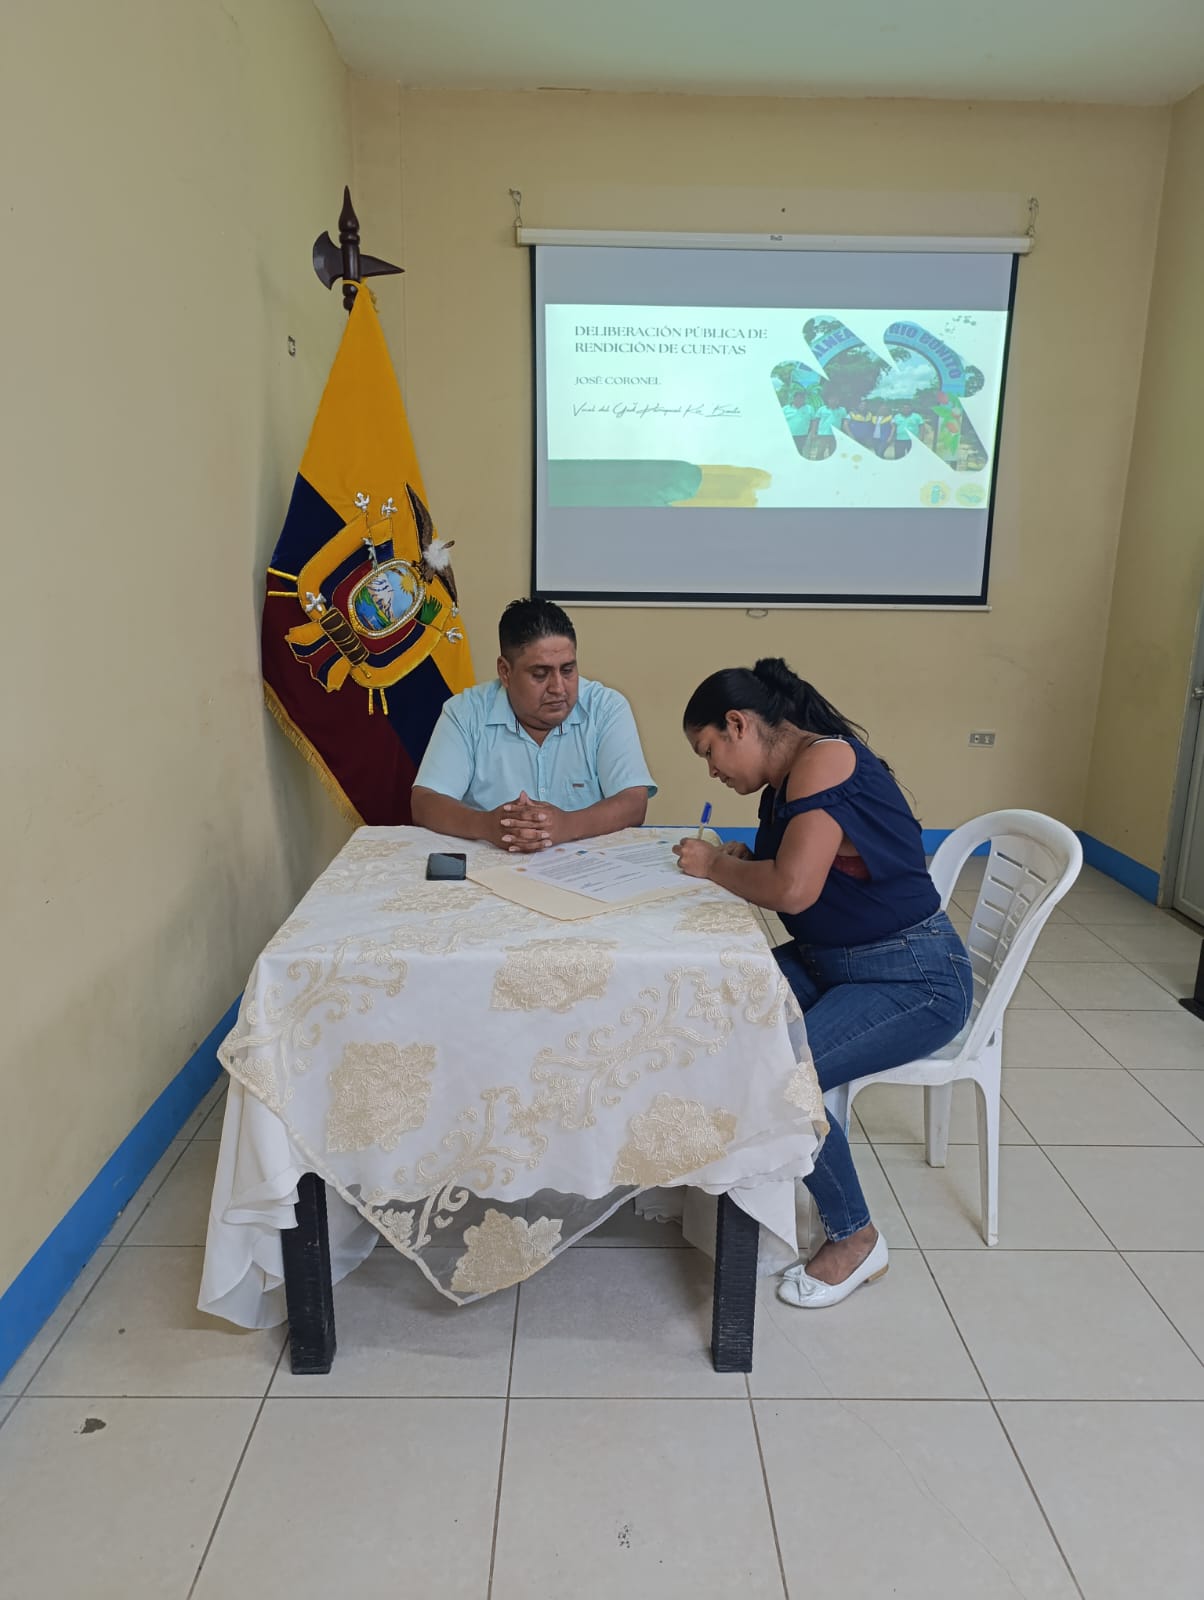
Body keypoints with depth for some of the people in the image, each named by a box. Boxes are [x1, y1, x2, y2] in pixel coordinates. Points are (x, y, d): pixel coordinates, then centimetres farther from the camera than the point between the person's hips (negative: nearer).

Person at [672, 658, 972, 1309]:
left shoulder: (824, 757, -21)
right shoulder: (787, 777, 7)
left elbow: (794, 888, -31)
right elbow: (784, 873, 14)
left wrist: (716, 866, -15)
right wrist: (740, 860, -4)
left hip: (915, 980, -9)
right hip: (827, 962, 9)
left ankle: (855, 1240, 0)